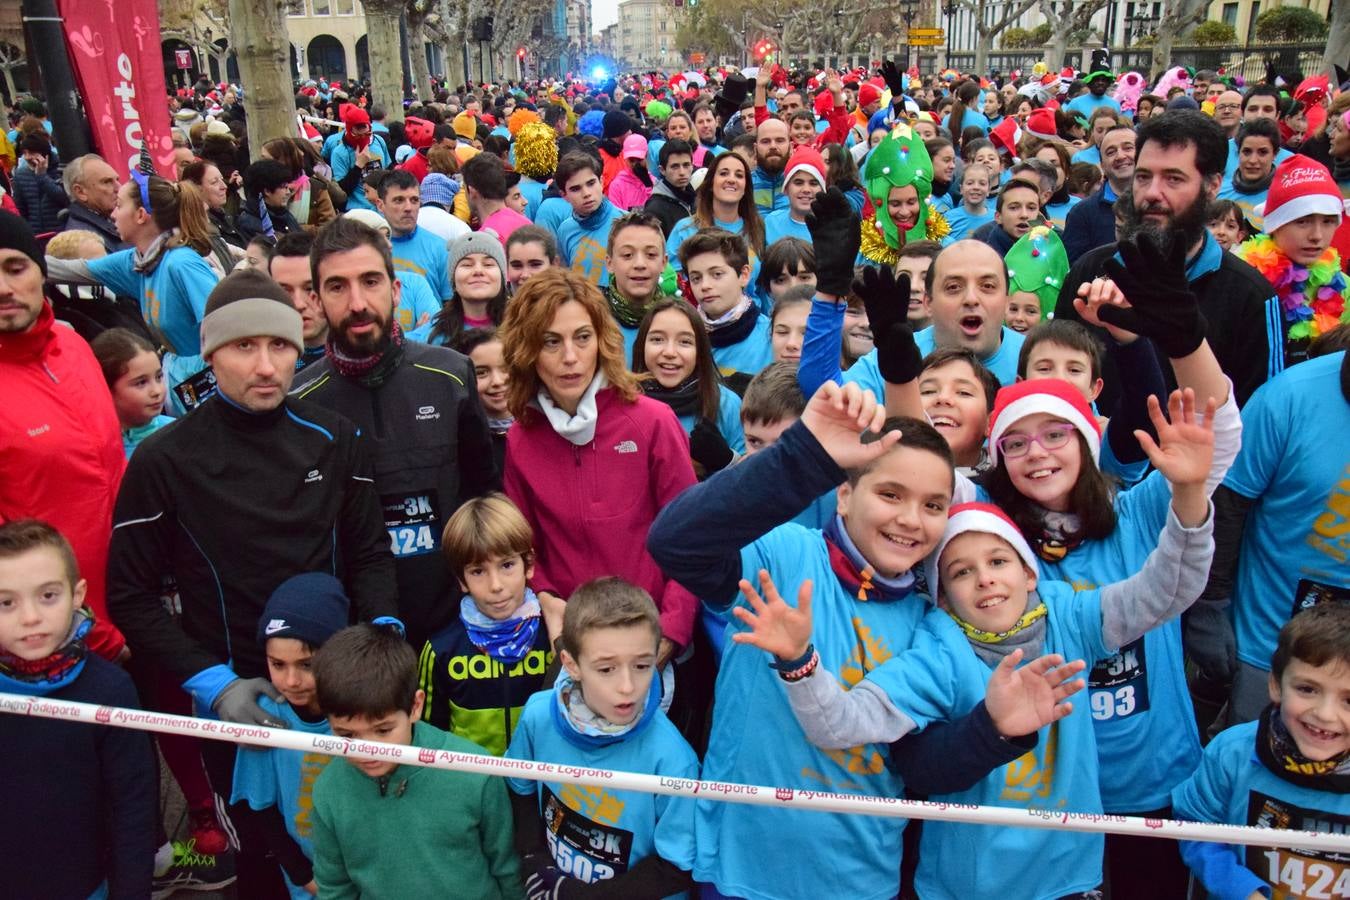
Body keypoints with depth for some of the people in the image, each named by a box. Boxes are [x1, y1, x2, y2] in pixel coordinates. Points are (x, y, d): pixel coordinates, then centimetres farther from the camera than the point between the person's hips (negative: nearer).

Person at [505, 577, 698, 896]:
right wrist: (535, 862, -4)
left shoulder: (671, 759, -22)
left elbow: (677, 868, -13)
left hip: (623, 891, -2)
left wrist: (583, 894, -11)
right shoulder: (539, 715, -12)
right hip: (552, 882, 2)